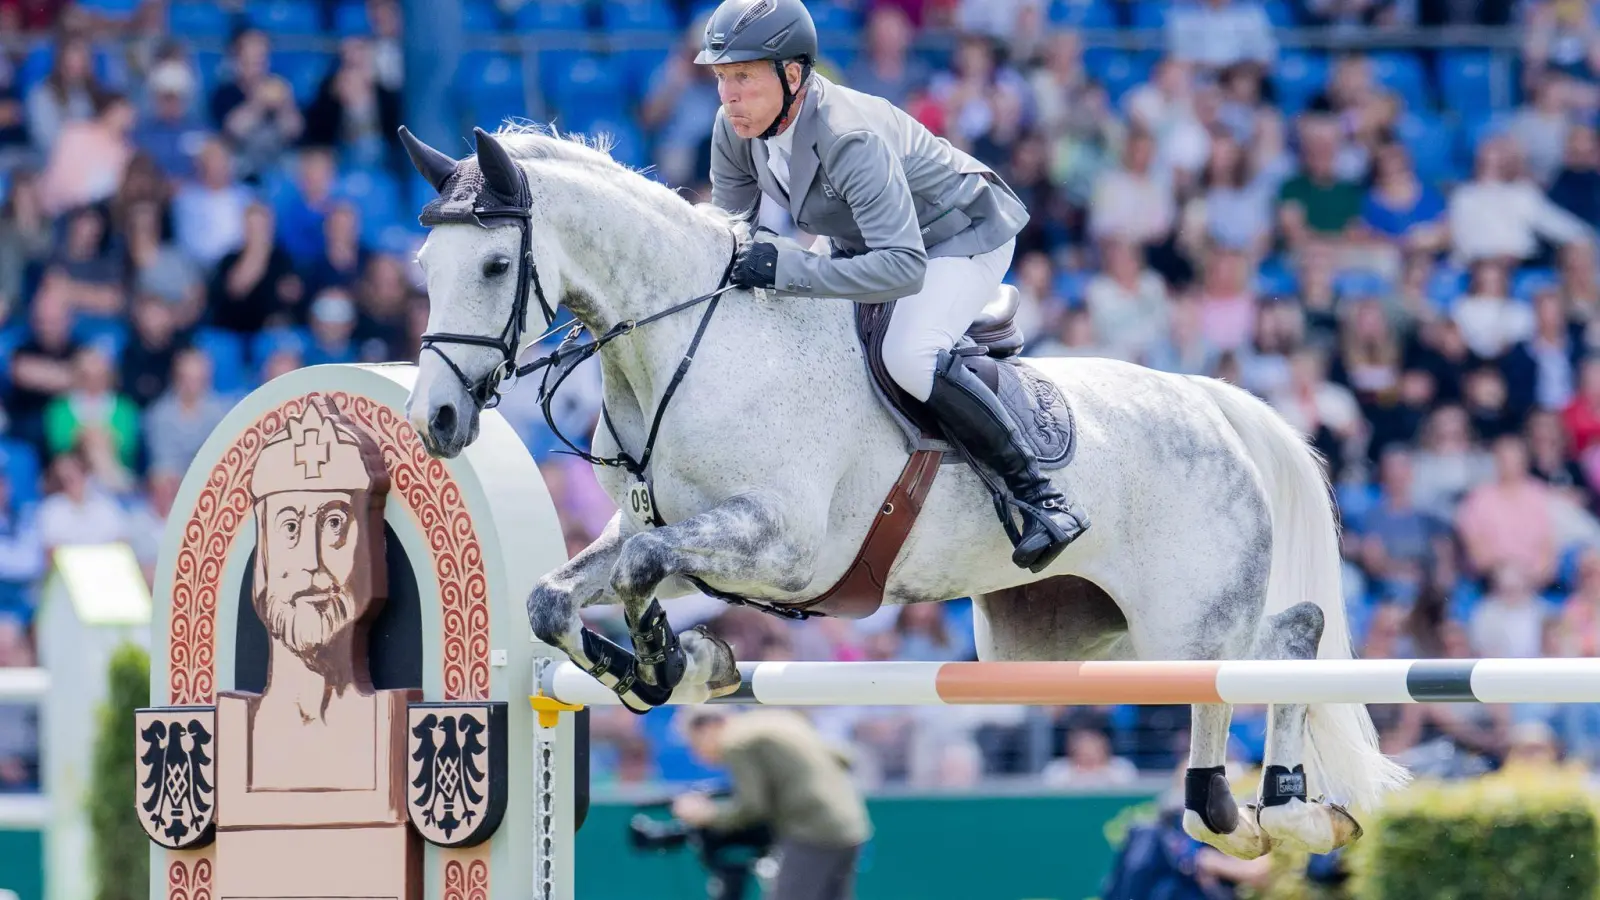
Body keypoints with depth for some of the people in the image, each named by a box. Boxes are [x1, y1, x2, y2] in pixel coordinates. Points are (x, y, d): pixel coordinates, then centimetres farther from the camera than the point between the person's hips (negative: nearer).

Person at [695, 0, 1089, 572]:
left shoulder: (851, 139, -39)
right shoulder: (736, 129, -16)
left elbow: (903, 267, -47)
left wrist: (784, 269, -49)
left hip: (963, 235, -9)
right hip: (860, 239, 9)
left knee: (908, 356, -32)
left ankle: (1039, 494, -22)